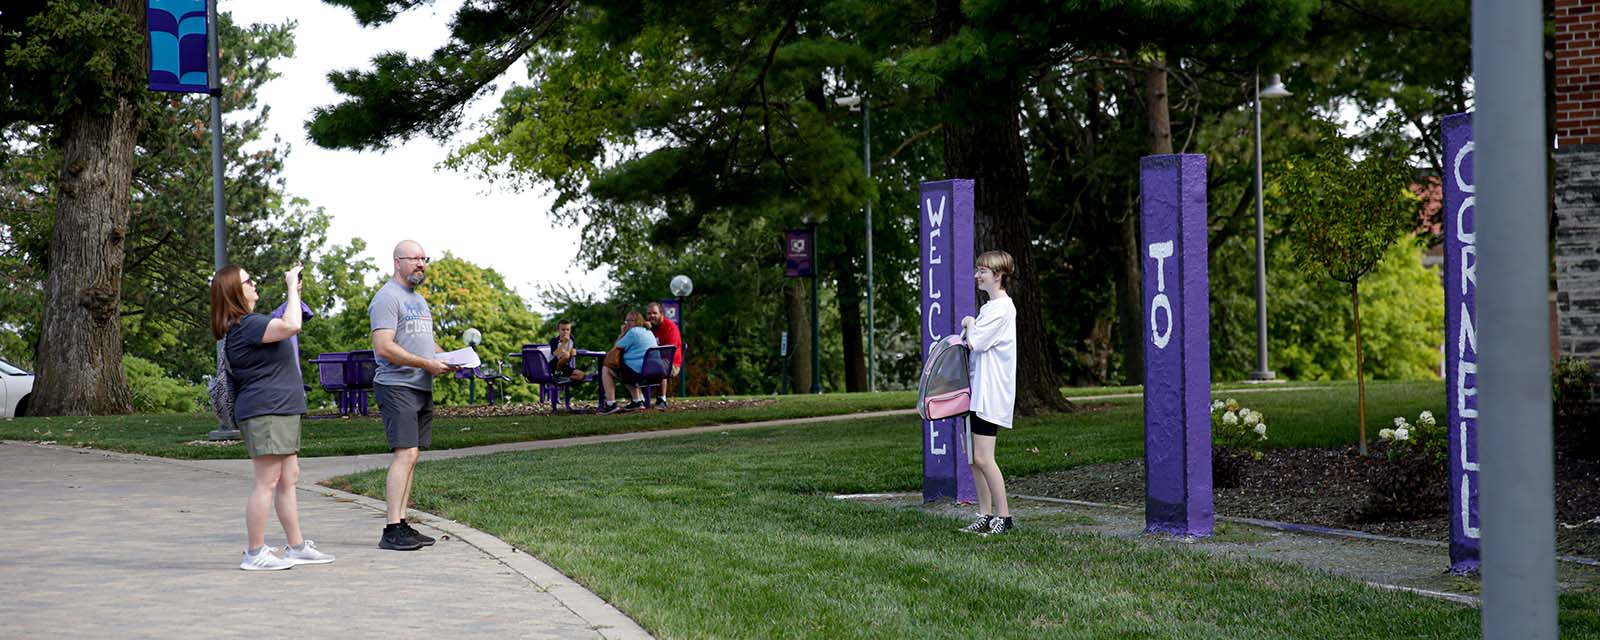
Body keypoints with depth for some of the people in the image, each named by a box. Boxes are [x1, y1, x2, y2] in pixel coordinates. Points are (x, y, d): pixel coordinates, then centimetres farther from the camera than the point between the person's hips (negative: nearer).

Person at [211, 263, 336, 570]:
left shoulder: (247, 323, 16)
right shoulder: (246, 325, -17)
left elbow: (284, 324, 31)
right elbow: (291, 326, -29)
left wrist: (295, 294, 22)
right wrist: (292, 287, -17)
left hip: (280, 410, 11)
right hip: (264, 410, -11)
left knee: (289, 478, 13)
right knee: (267, 482, -9)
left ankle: (297, 547, 19)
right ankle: (254, 553, -6)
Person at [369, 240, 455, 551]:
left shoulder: (419, 299, 21)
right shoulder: (387, 297, -10)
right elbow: (384, 347, -19)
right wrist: (427, 363, -18)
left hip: (422, 387, 9)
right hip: (397, 386, -9)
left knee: (410, 456, 7)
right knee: (405, 453, -16)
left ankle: (401, 525, 10)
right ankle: (392, 530, -18)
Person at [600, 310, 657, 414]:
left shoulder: (633, 332, -10)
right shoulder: (649, 332, 18)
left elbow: (616, 348, -3)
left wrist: (622, 333, 8)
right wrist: (624, 333, 22)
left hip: (637, 372, -9)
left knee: (606, 370, 7)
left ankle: (611, 405, 0)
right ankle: (638, 401, 30)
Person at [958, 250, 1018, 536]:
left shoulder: (1002, 308, -13)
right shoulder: (989, 307, 19)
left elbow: (976, 342, -18)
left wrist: (970, 324, 0)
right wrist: (969, 329, 4)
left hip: (991, 391, -10)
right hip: (978, 389, 10)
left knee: (983, 458, -11)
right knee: (975, 459, 10)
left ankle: (1003, 517, -4)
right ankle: (985, 516, 15)